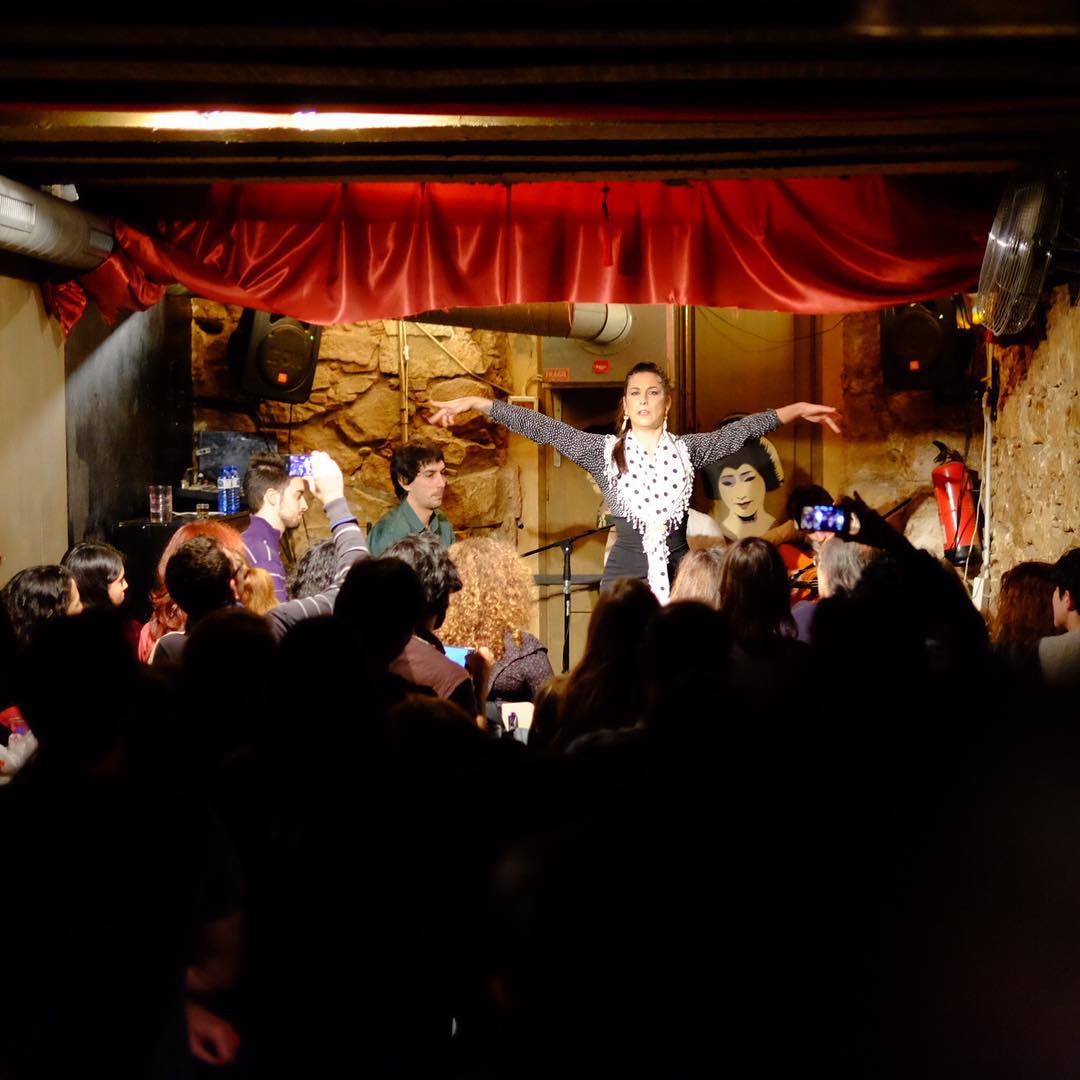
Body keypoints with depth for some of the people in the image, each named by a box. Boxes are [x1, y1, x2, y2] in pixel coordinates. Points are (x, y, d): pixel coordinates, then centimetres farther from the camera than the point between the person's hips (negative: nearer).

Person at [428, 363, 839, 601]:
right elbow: (543, 428, -1)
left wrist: (796, 409, 10)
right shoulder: (604, 451, 4)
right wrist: (476, 403, -5)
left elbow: (742, 430, 12)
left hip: (678, 571, 2)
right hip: (624, 574, -1)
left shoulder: (687, 449, 10)